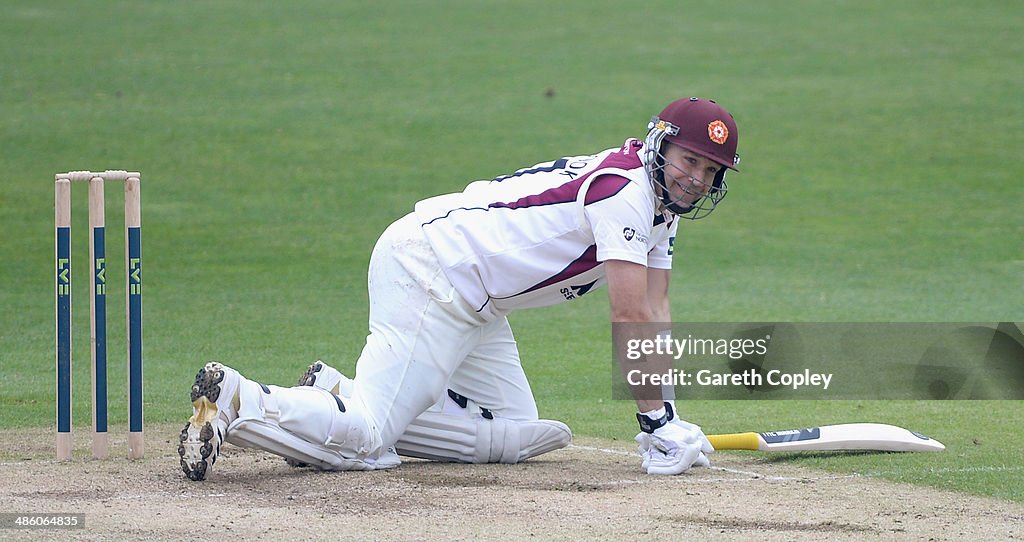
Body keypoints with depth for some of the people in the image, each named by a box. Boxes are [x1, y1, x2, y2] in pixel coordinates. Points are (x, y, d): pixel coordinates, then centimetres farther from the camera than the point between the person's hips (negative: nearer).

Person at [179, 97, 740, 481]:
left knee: (515, 436, 4)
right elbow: (630, 318, -20)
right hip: (429, 266, -11)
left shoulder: (663, 201, 14)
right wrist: (655, 421, -16)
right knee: (367, 439, -20)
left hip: (469, 303, 11)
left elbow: (655, 311, 13)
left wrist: (666, 418, 4)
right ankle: (236, 400, -9)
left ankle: (337, 398, 7)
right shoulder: (625, 189, -17)